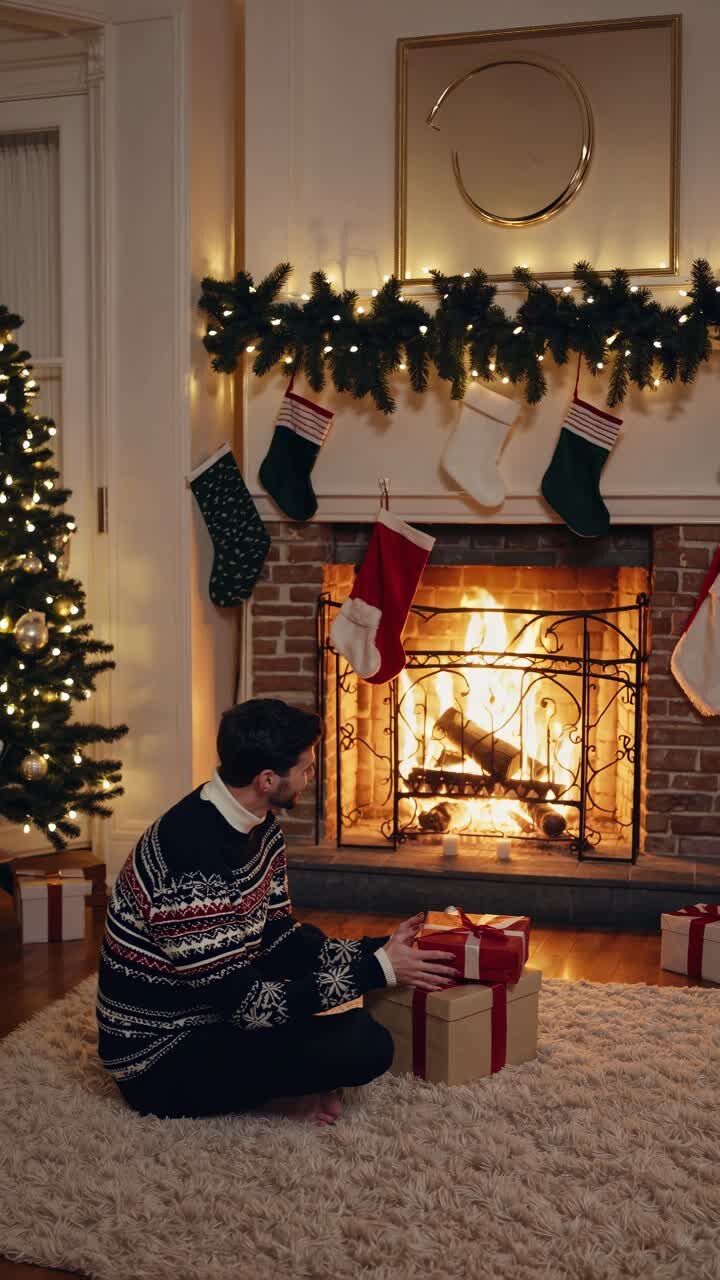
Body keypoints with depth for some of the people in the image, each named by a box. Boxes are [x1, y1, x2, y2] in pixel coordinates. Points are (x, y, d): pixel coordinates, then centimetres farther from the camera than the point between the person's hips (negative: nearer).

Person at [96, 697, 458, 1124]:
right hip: (161, 1060, -10)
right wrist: (376, 970, -21)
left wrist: (377, 949, -3)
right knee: (368, 1046, -20)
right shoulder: (193, 856, -30)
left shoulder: (258, 827, -1)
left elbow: (282, 940, 8)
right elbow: (245, 1004, -26)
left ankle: (271, 1077, 5)